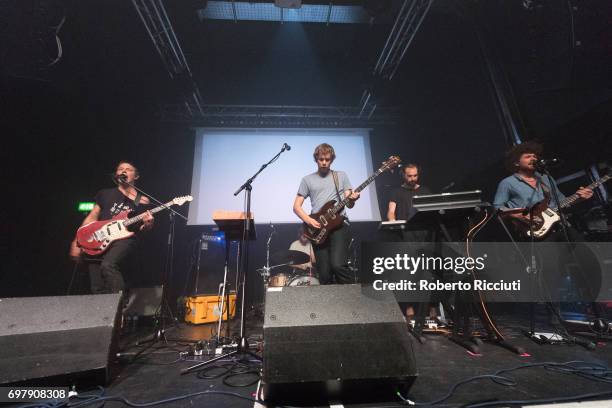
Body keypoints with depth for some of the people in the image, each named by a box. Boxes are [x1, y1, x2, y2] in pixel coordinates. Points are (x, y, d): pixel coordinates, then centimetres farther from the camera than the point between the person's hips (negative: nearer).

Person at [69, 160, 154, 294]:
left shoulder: (142, 200, 8)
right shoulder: (105, 194, 16)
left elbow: (141, 228, 8)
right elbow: (91, 218, 15)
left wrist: (147, 225, -15)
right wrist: (77, 242, 8)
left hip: (124, 239, -4)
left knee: (108, 265, -32)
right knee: (98, 289, -1)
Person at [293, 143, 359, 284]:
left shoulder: (341, 175, 12)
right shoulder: (307, 180, 12)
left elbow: (349, 204, 7)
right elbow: (296, 206, 8)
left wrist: (352, 199, -16)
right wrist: (309, 220, -9)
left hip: (339, 224, -1)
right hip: (318, 230, 1)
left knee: (338, 264, -22)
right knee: (324, 275, 0)